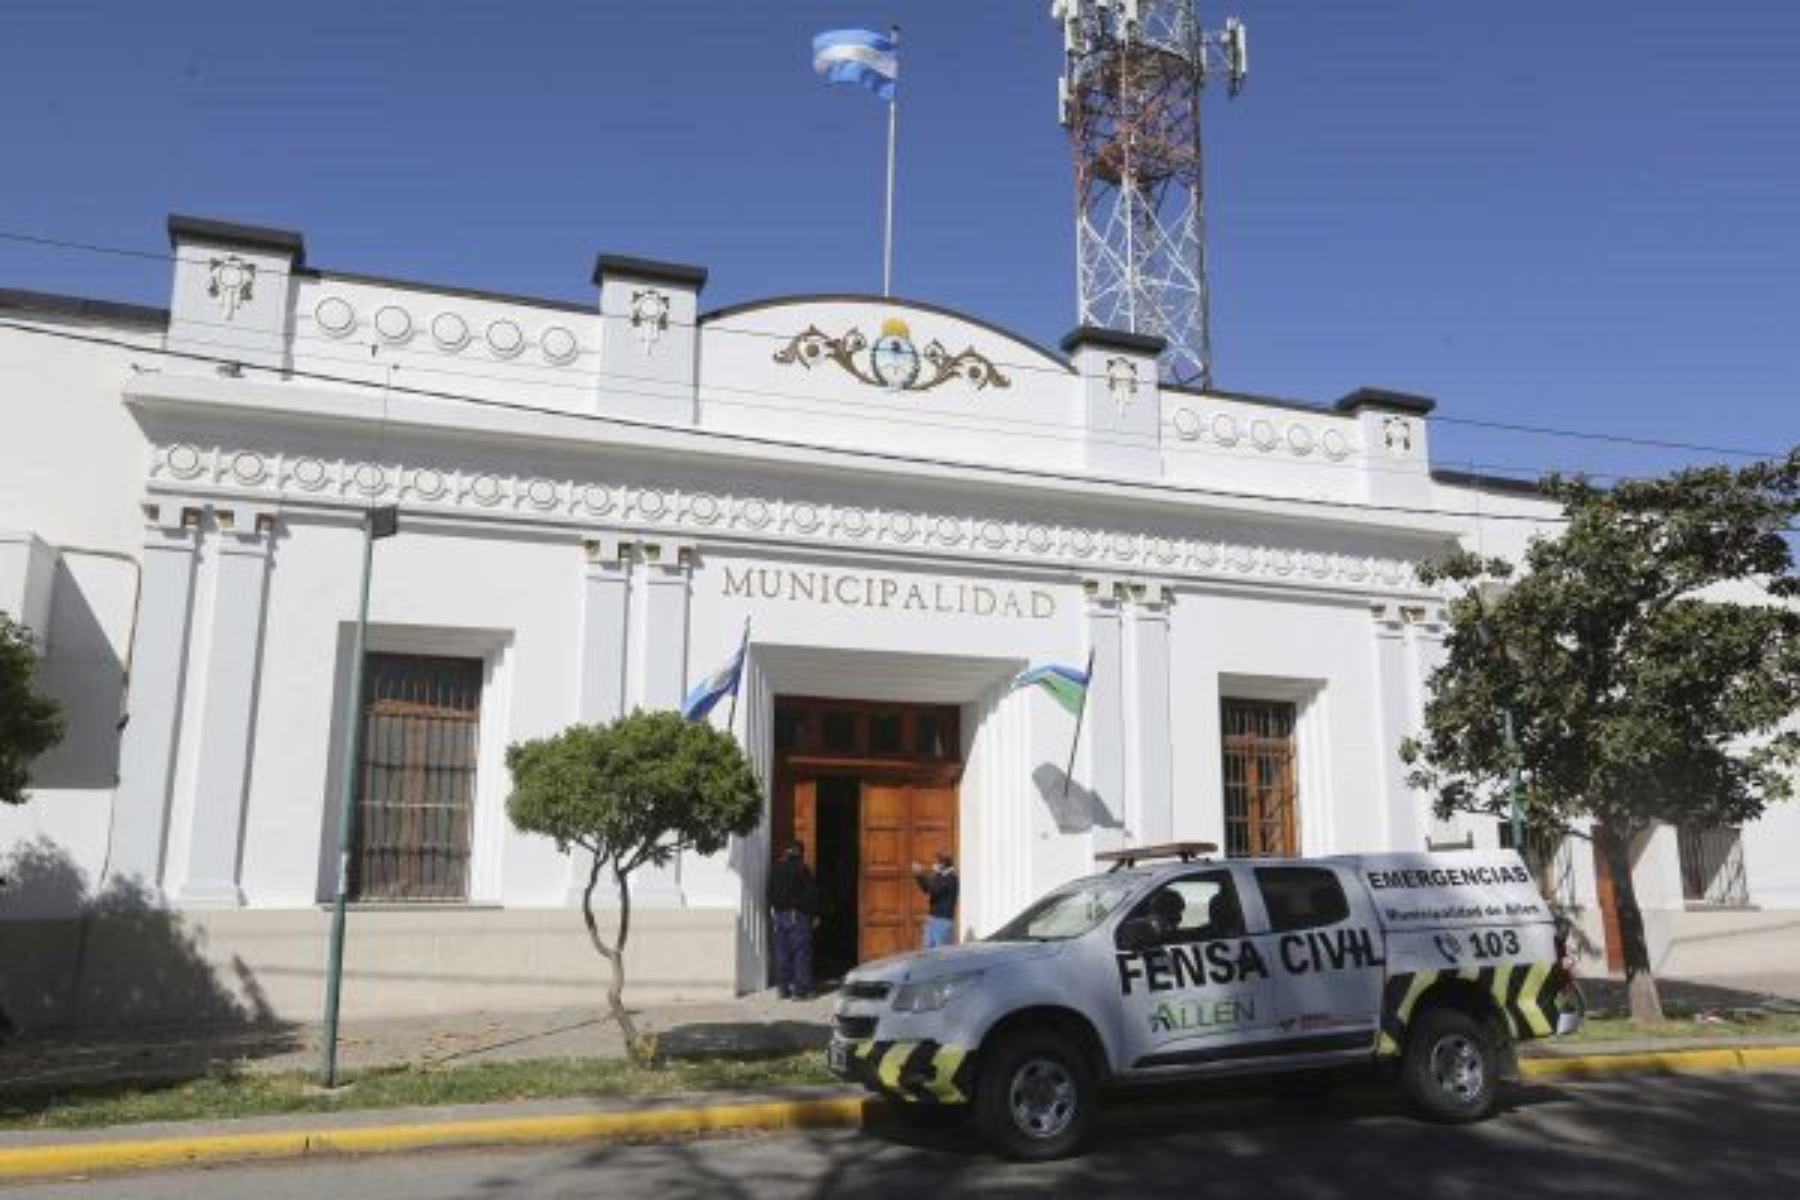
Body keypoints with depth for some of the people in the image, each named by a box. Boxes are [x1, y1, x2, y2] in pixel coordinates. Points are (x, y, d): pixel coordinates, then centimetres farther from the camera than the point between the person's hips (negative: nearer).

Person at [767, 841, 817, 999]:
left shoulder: (775, 870, 9)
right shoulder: (801, 869, -10)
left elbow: (770, 894, 13)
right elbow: (811, 893, -9)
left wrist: (774, 911, 17)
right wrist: (814, 913, -1)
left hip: (779, 914, 5)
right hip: (798, 915, -5)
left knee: (782, 952, 10)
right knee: (801, 952, -1)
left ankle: (783, 988, 11)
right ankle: (800, 989, -4)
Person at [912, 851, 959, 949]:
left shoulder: (951, 878, -16)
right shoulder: (941, 877, 11)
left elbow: (934, 890, -25)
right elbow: (927, 889, 18)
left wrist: (934, 874, -14)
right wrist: (918, 875, 6)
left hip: (944, 921, -9)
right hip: (933, 919, 9)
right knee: (929, 949, 10)